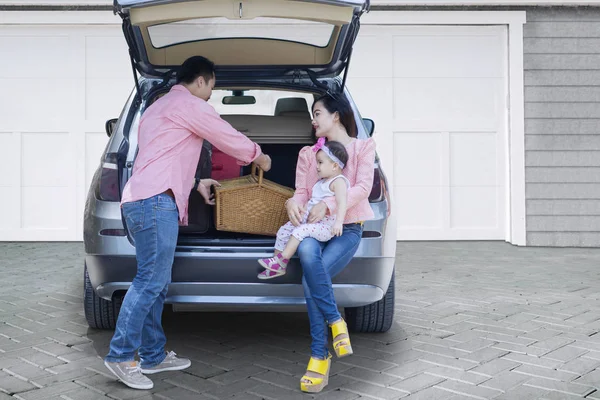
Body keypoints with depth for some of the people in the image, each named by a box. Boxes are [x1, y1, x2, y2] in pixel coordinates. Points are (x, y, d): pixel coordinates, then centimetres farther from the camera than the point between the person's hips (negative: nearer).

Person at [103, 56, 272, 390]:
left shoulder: (159, 108, 30)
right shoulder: (189, 104, -1)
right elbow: (229, 138, 5)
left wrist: (196, 184, 31)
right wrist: (260, 157, 21)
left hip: (143, 200, 10)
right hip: (155, 200, -10)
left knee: (157, 282, 10)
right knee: (151, 281, -11)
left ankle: (153, 356, 14)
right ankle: (121, 356, -8)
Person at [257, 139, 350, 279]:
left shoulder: (338, 181, -11)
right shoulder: (321, 182, 19)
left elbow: (342, 203, -24)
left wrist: (338, 222, -37)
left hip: (326, 225, -10)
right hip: (310, 219, 10)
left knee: (300, 231, -29)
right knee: (284, 231, 2)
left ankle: (281, 261, -20)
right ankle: (276, 267, 6)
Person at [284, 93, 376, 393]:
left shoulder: (363, 147, 9)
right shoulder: (308, 153, 20)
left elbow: (363, 188, -5)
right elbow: (302, 190, 9)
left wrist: (328, 204, -20)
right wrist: (293, 203, -16)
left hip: (347, 229, -3)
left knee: (311, 279, -29)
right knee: (307, 252, -36)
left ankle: (320, 357, -16)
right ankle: (336, 323, -22)